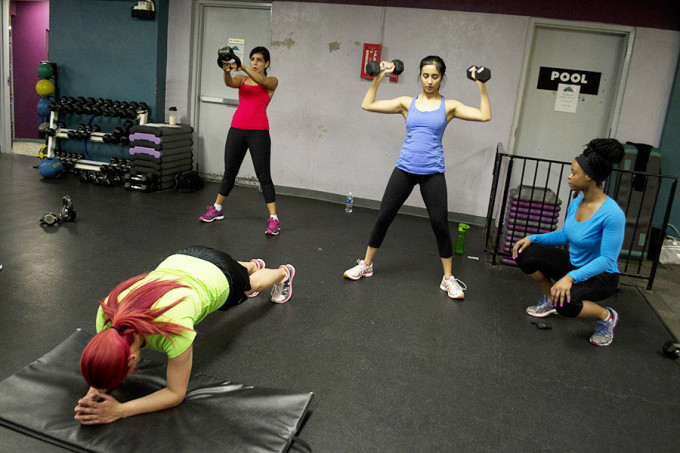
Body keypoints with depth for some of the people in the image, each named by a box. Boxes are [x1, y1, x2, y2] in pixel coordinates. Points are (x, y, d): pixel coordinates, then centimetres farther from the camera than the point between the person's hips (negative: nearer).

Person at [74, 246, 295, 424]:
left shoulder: (174, 330, -50)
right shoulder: (107, 314, -35)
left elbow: (176, 394, -34)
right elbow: (105, 365, -14)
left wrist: (119, 411, -43)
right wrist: (94, 392, -34)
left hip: (218, 277, -3)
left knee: (249, 286, 35)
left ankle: (283, 273, 69)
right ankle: (253, 265, 75)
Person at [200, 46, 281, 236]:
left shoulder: (271, 82, 3)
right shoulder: (242, 79, 12)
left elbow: (261, 81, -21)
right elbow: (229, 83, -11)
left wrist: (244, 68, -37)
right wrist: (227, 71, -34)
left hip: (259, 132, -4)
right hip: (237, 129, 4)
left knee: (264, 175, -7)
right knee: (229, 172, 14)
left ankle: (274, 219, -5)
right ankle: (217, 209, 30)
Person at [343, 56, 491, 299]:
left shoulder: (449, 106, 4)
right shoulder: (407, 103, 7)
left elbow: (485, 115, -5)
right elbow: (367, 105, 5)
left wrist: (481, 86, -8)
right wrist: (378, 78, 0)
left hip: (432, 172, -1)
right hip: (405, 168, 1)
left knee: (440, 224, -1)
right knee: (383, 217, 4)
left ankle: (448, 279, 15)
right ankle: (366, 265, 23)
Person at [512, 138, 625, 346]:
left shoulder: (612, 214, -28)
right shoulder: (576, 202, -4)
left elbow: (607, 259, -28)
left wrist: (571, 277, -39)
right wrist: (533, 238, -5)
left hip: (601, 276, -7)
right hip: (574, 264, 7)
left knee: (565, 302, -35)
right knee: (525, 254, -13)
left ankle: (606, 316, 0)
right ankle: (550, 299, 11)